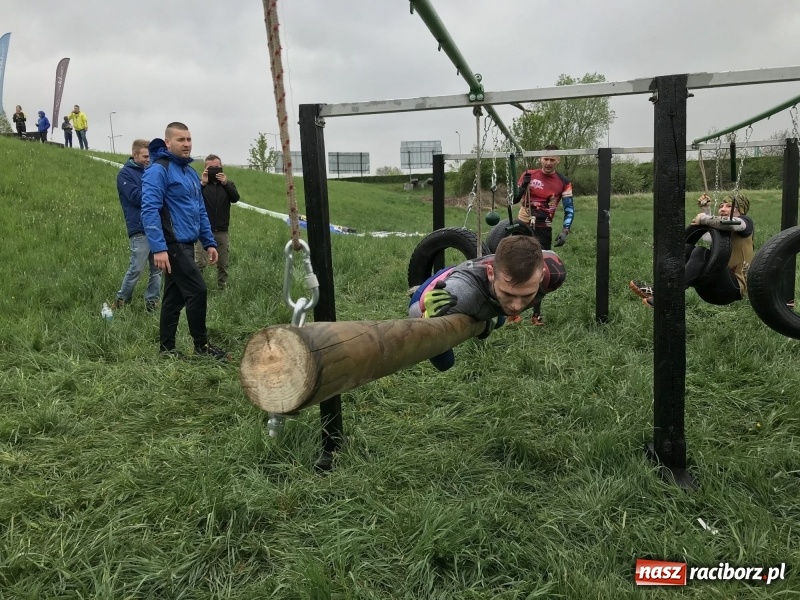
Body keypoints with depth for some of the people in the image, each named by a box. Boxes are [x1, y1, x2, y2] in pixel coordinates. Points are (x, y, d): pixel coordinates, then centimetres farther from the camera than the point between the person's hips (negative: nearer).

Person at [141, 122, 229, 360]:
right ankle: (201, 344, 4)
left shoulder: (191, 172, 17)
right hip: (173, 244, -9)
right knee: (197, 291, -9)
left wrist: (209, 242, 16)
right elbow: (149, 210, -19)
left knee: (175, 296, 12)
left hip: (186, 244, 9)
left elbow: (200, 211, 22)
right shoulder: (158, 170, -11)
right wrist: (158, 248, -26)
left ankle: (167, 348, 20)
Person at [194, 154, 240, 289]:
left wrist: (225, 184, -22)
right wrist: (202, 183, -24)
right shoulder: (200, 183, 3)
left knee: (223, 264, 9)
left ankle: (222, 288, 18)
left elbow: (235, 198, -9)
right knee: (200, 263, -12)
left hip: (222, 231, 3)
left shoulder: (228, 184, 10)